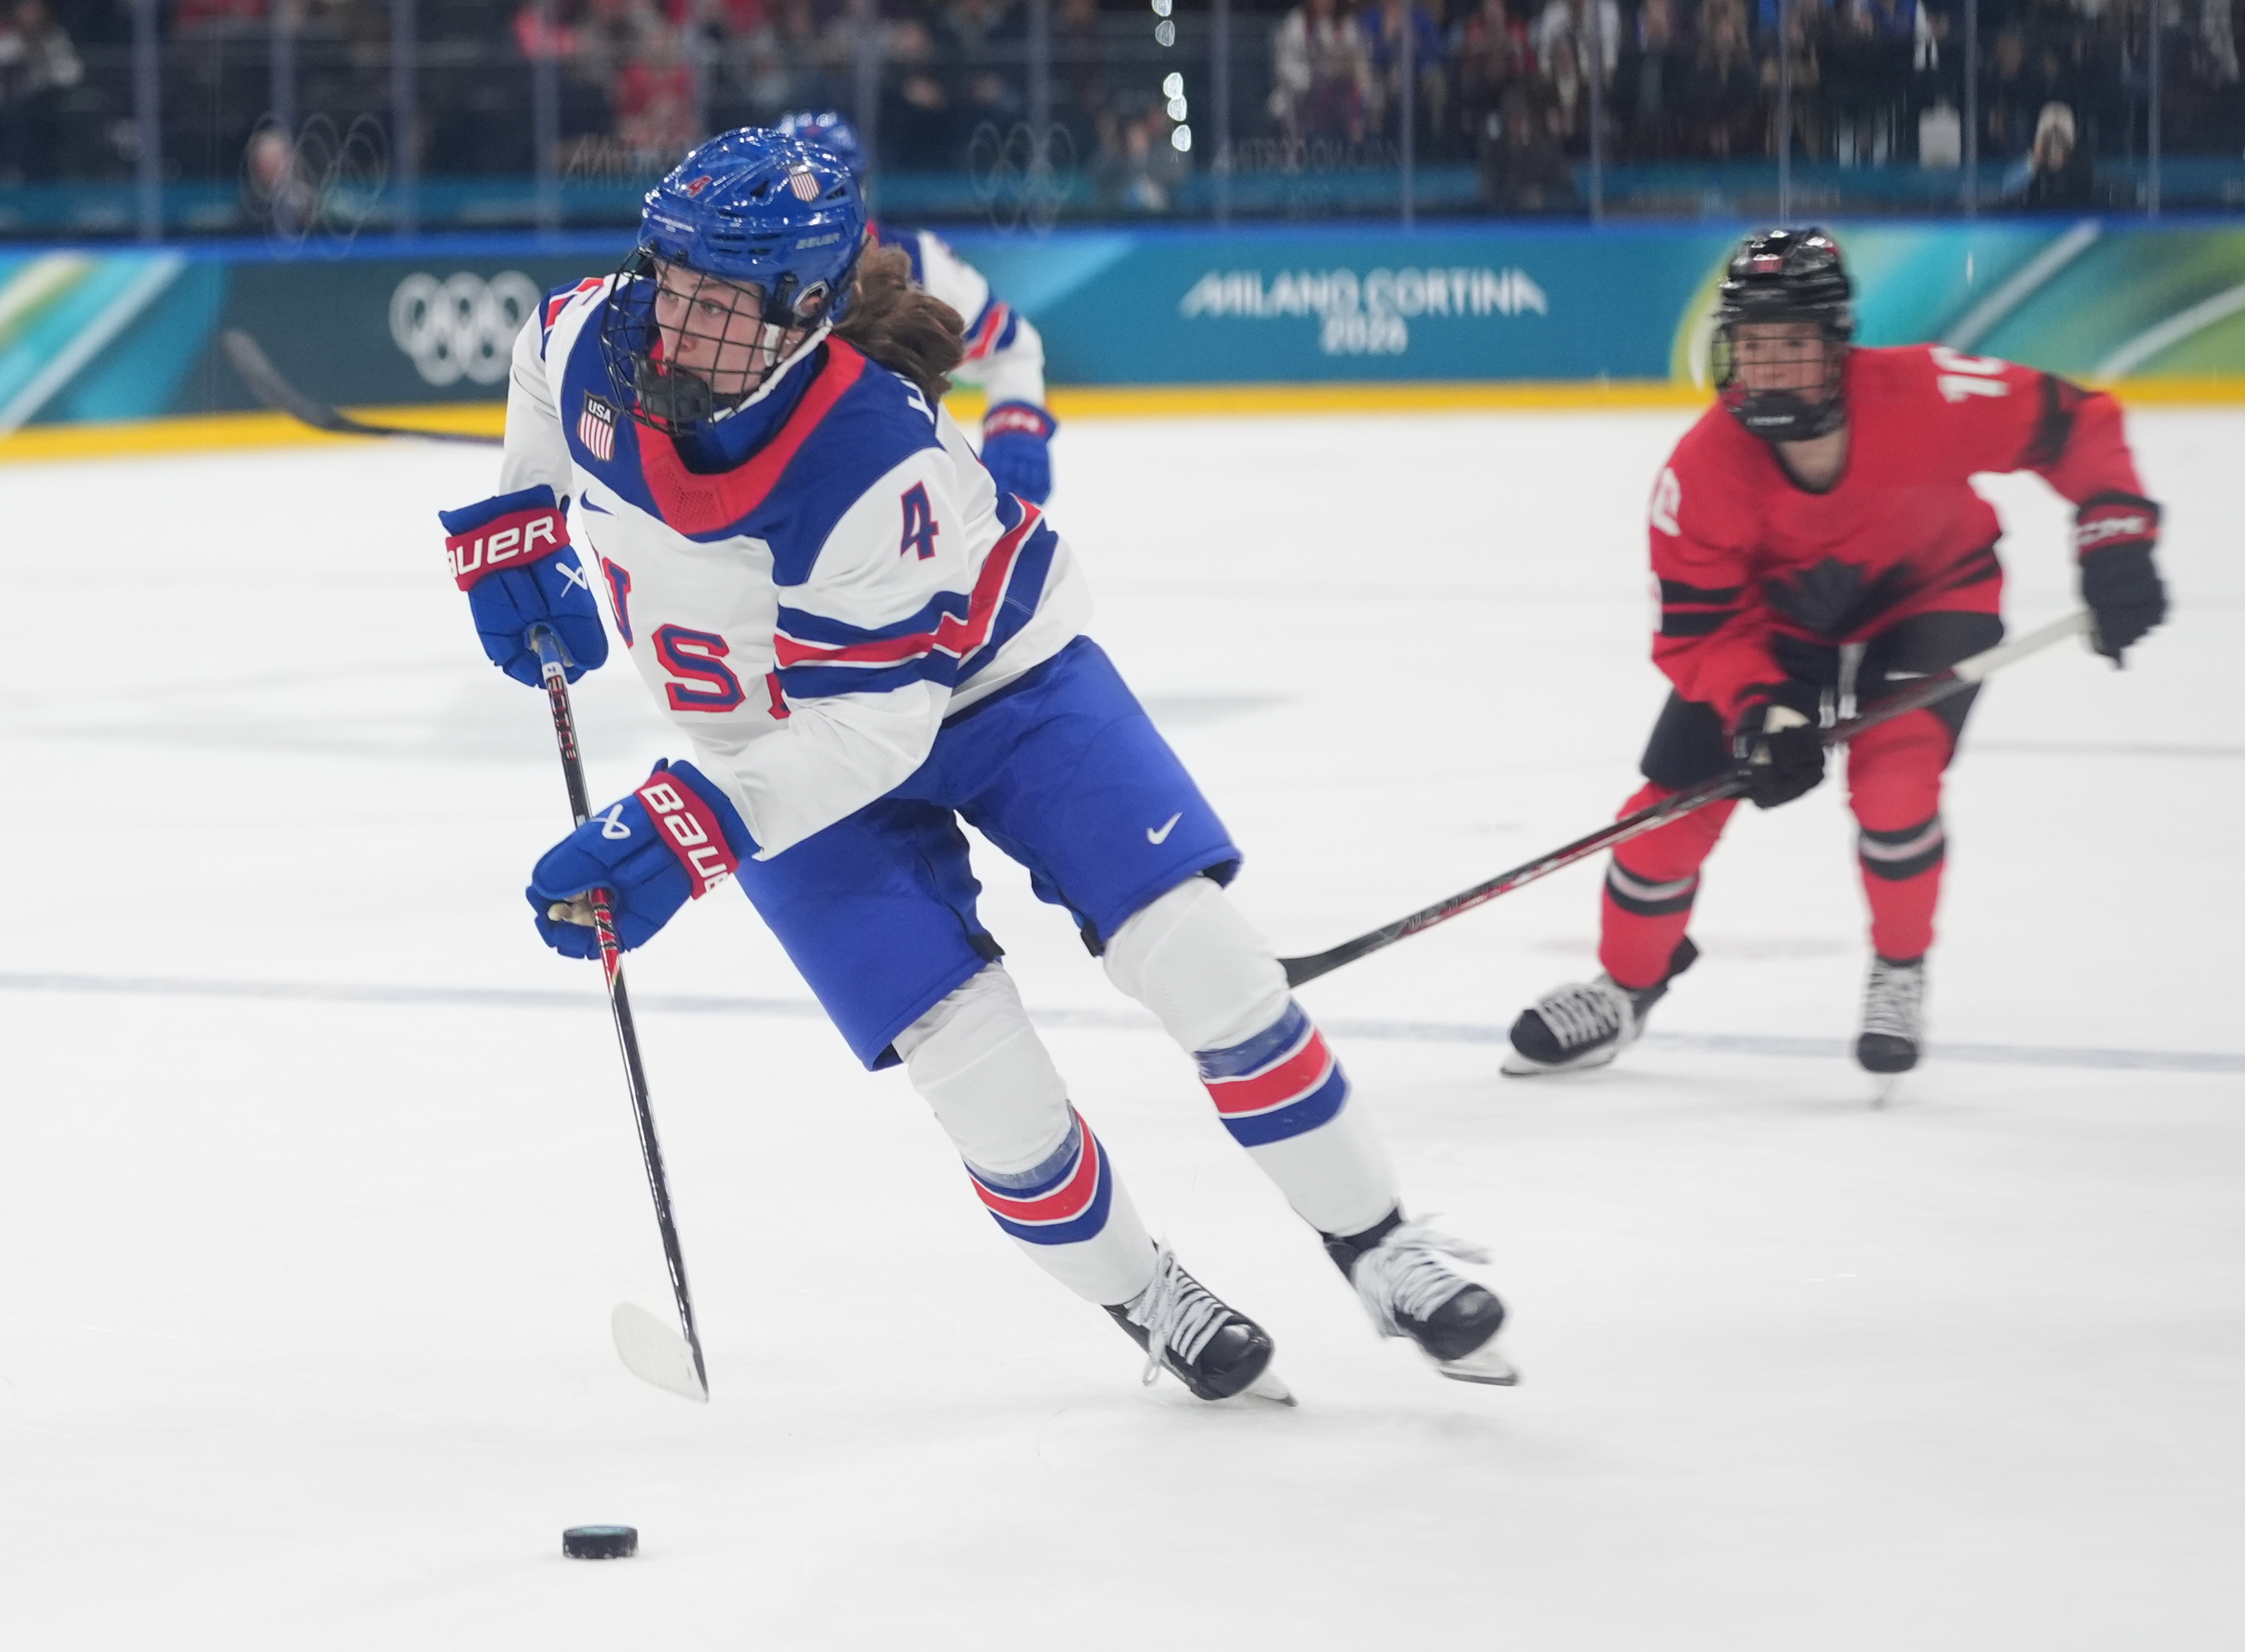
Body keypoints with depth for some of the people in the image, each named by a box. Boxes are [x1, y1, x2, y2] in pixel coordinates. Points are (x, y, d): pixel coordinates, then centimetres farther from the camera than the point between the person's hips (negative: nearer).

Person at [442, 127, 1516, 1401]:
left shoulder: (879, 465, -36)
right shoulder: (597, 344, -19)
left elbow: (871, 730, -33)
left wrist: (681, 834, -39)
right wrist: (512, 532, 0)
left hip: (992, 681, -3)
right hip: (783, 740, 4)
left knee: (1199, 956, -14)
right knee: (975, 1067, -11)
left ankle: (1379, 1248, 6)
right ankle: (1145, 1300, 13)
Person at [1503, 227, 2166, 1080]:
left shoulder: (1922, 395, -34)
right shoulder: (1704, 471, -30)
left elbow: (2072, 423, -20)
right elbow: (1699, 627, -22)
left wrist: (2116, 536, -28)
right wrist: (1758, 709, -38)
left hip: (1930, 594, -2)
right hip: (1778, 616, 2)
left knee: (1894, 775, -26)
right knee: (1678, 796, -4)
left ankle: (1900, 972, 3)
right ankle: (1626, 987, 23)